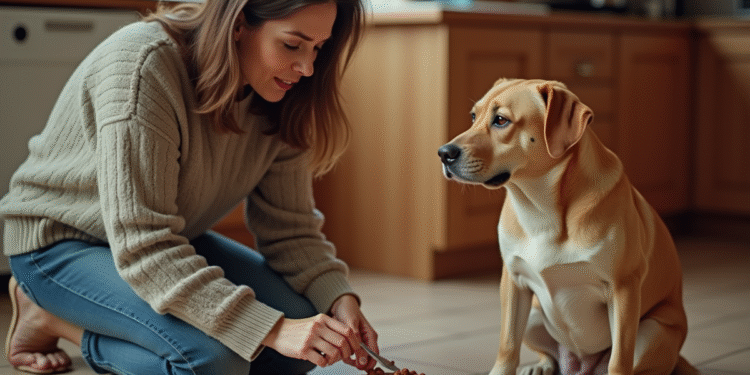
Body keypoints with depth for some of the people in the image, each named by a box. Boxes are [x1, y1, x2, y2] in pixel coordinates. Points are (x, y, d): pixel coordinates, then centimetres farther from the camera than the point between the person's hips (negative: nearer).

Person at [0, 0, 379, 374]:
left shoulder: (279, 95, -11)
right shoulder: (143, 64, -33)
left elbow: (290, 227, -5)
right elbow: (140, 245, -36)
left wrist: (339, 299, -25)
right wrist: (272, 330, -41)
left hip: (168, 239, 7)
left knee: (303, 318, -11)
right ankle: (50, 317, -2)